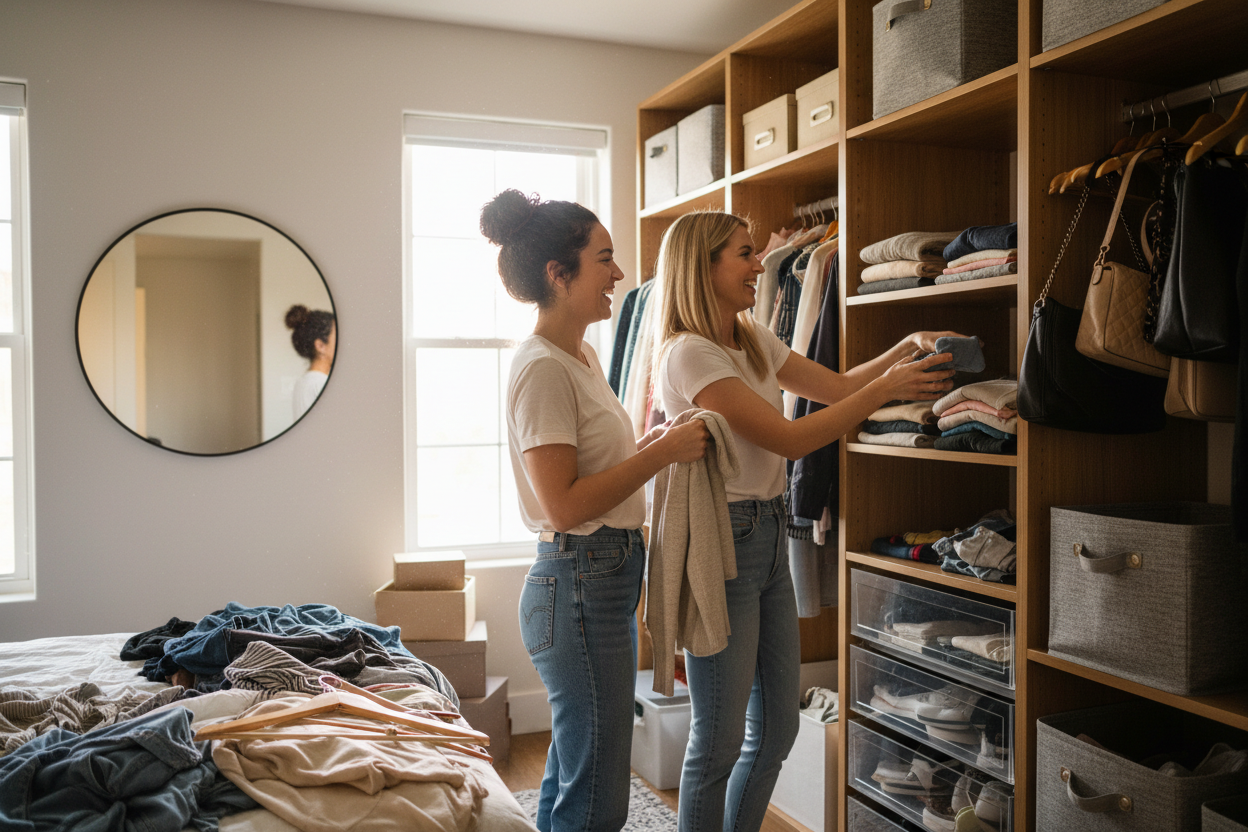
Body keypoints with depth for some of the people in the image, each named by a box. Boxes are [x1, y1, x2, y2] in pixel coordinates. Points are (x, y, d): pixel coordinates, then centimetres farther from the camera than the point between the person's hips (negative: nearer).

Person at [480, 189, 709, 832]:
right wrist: (664, 452, -18)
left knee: (569, 778, 21)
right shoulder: (542, 368, -17)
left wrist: (653, 442, 5)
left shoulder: (582, 356, 13)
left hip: (605, 582, 10)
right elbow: (563, 505, -22)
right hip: (579, 587, -10)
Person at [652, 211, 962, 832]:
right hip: (721, 539, -9)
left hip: (768, 536, 9)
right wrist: (887, 388, -15)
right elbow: (790, 438, -18)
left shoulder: (754, 342, 12)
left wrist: (909, 346, 3)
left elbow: (837, 385, 16)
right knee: (720, 736, 2)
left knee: (776, 727, 16)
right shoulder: (688, 353, -16)